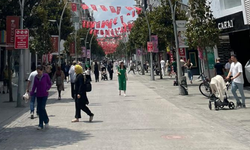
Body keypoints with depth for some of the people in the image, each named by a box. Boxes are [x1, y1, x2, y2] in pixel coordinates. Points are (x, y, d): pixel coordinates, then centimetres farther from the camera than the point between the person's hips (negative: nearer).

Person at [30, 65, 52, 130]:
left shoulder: (46, 76, -5)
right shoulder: (36, 77, 5)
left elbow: (49, 83, 5)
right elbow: (34, 86, 9)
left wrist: (47, 89, -6)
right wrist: (32, 92, -1)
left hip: (44, 94, -4)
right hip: (38, 95, 4)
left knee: (42, 108, -13)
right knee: (39, 109, 4)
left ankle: (46, 120, 13)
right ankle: (41, 125, 11)